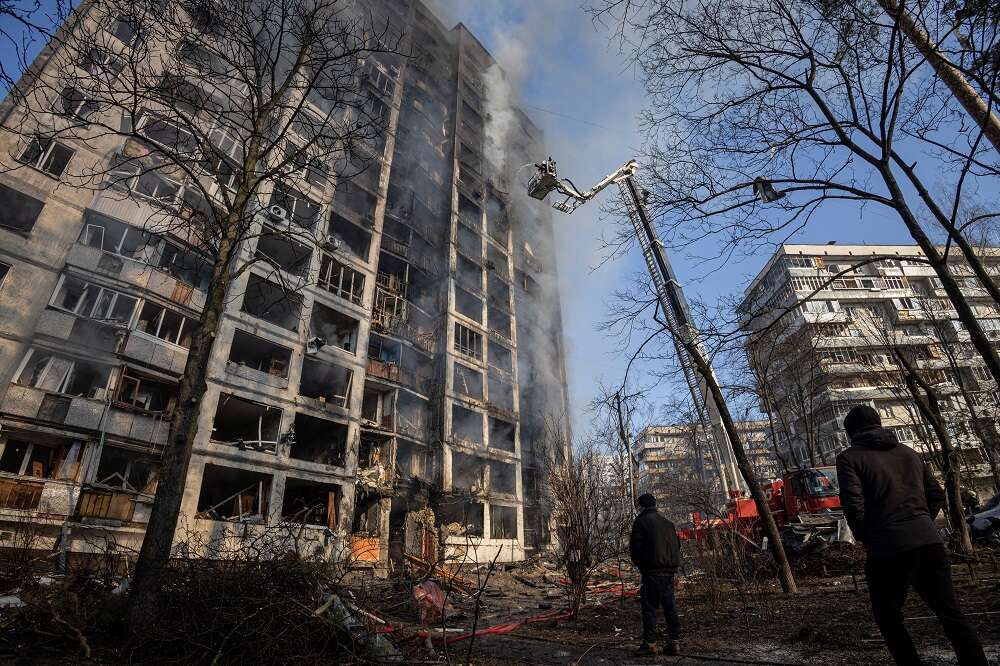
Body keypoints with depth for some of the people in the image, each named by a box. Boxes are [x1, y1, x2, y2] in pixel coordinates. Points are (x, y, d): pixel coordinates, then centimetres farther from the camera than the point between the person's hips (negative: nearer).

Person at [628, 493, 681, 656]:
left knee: (649, 606, 0)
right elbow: (677, 544, 19)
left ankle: (650, 643, 0)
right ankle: (674, 641, 15)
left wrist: (639, 565, 6)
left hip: (652, 571, -6)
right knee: (669, 605, 13)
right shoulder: (667, 522, 16)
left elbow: (635, 547, -9)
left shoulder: (640, 522, -5)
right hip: (670, 569, 7)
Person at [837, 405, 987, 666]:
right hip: (930, 543, 5)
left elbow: (853, 504, -14)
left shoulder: (849, 457, -4)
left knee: (888, 619, 15)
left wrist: (864, 537, 3)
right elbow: (937, 496, 17)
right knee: (951, 614, 14)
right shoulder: (909, 452, 16)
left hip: (888, 550, -5)